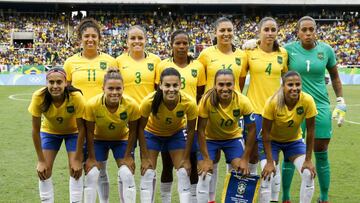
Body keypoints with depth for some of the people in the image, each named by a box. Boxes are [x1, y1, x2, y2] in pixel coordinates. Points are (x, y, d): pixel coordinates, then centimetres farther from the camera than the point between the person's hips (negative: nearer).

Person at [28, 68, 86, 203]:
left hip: (73, 132, -1)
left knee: (75, 170, -10)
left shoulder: (76, 97, -34)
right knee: (44, 171, -5)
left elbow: (81, 128, -22)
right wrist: (41, 160, -17)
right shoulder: (39, 97, -31)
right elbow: (35, 130, -20)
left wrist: (77, 159, -19)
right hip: (49, 131, 1)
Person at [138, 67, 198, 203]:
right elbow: (141, 128, -19)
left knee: (183, 172, -2)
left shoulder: (189, 103, -33)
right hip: (152, 133, -1)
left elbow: (190, 130, -15)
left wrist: (186, 158, -8)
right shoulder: (149, 101, -37)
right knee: (148, 172, -3)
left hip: (177, 133, 1)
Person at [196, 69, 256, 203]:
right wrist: (206, 159, -21)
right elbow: (201, 129, -21)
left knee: (241, 174, -9)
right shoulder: (207, 100, -30)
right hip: (210, 138, -1)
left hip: (233, 137, 1)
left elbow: (251, 129, -13)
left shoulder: (243, 101, -26)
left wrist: (245, 159, -13)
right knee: (204, 176, -12)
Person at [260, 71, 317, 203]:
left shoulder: (307, 100, -26)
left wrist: (308, 160, -14)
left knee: (309, 174, -11)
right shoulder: (273, 102, -30)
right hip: (273, 140, -2)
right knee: (267, 176, -16)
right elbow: (265, 132, -22)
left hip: (294, 140, 2)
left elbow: (310, 130, -16)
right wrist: (269, 162, -23)